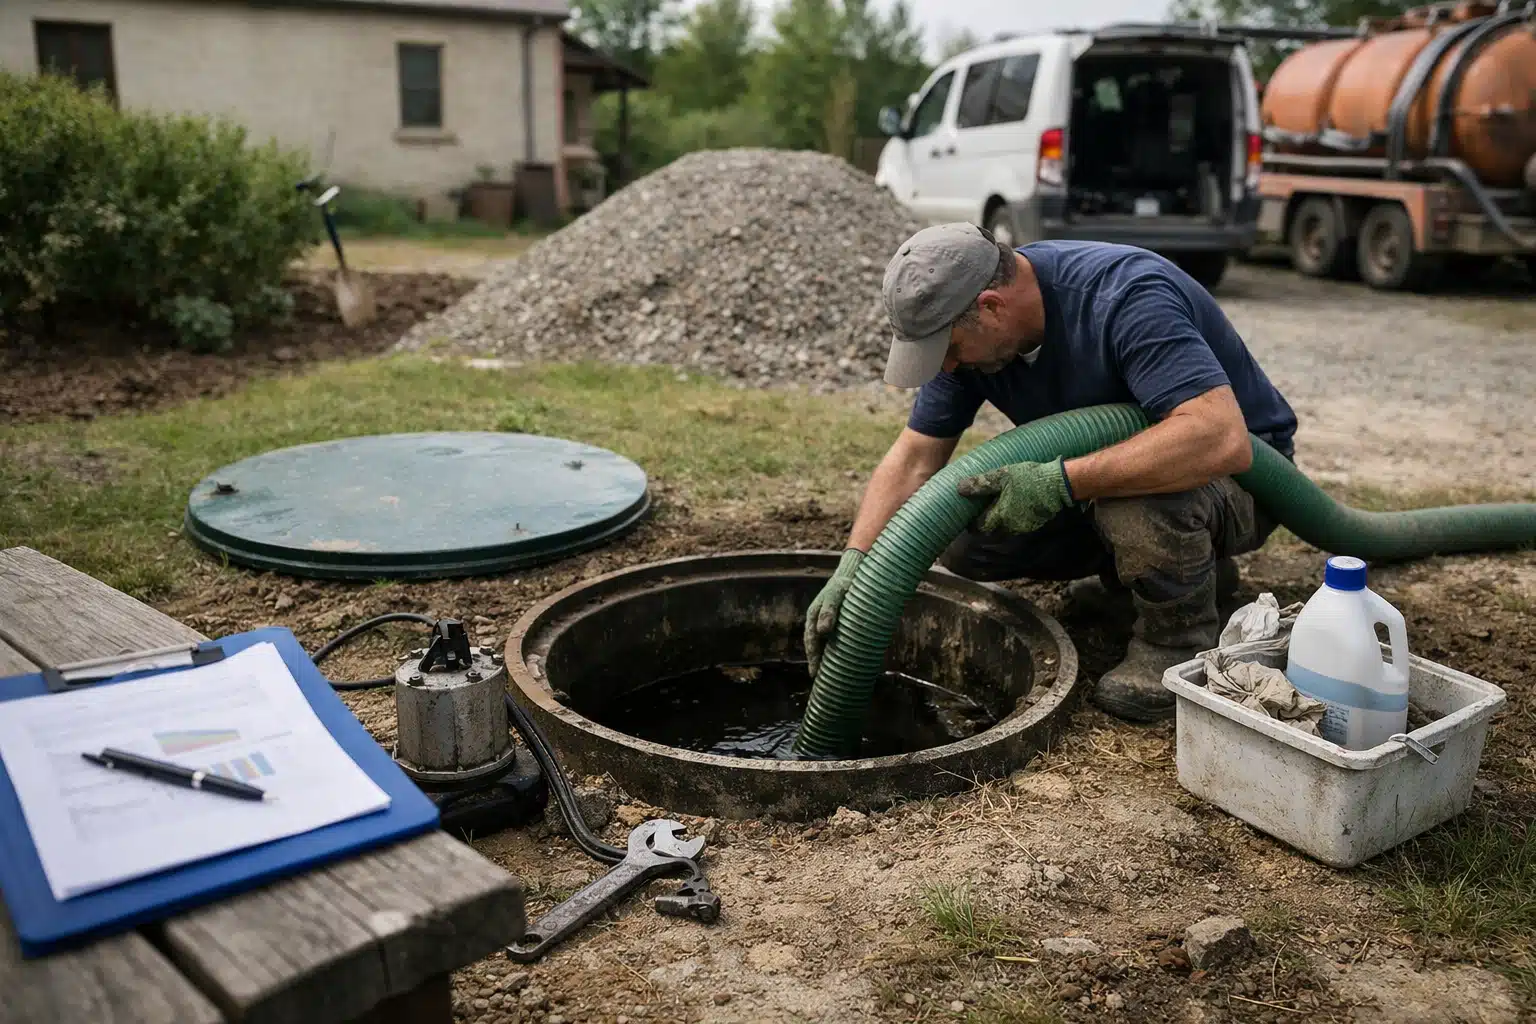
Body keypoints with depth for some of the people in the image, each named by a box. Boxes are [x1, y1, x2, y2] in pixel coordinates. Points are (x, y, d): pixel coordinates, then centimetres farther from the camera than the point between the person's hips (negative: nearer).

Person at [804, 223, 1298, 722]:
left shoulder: (1127, 299, -33)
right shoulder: (965, 324, -12)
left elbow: (1222, 439, -45)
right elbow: (913, 459, -9)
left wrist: (1059, 481, -45)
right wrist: (852, 565, -22)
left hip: (1235, 474, -7)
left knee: (1144, 504, -40)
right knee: (962, 539, -5)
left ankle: (1180, 640, -7)